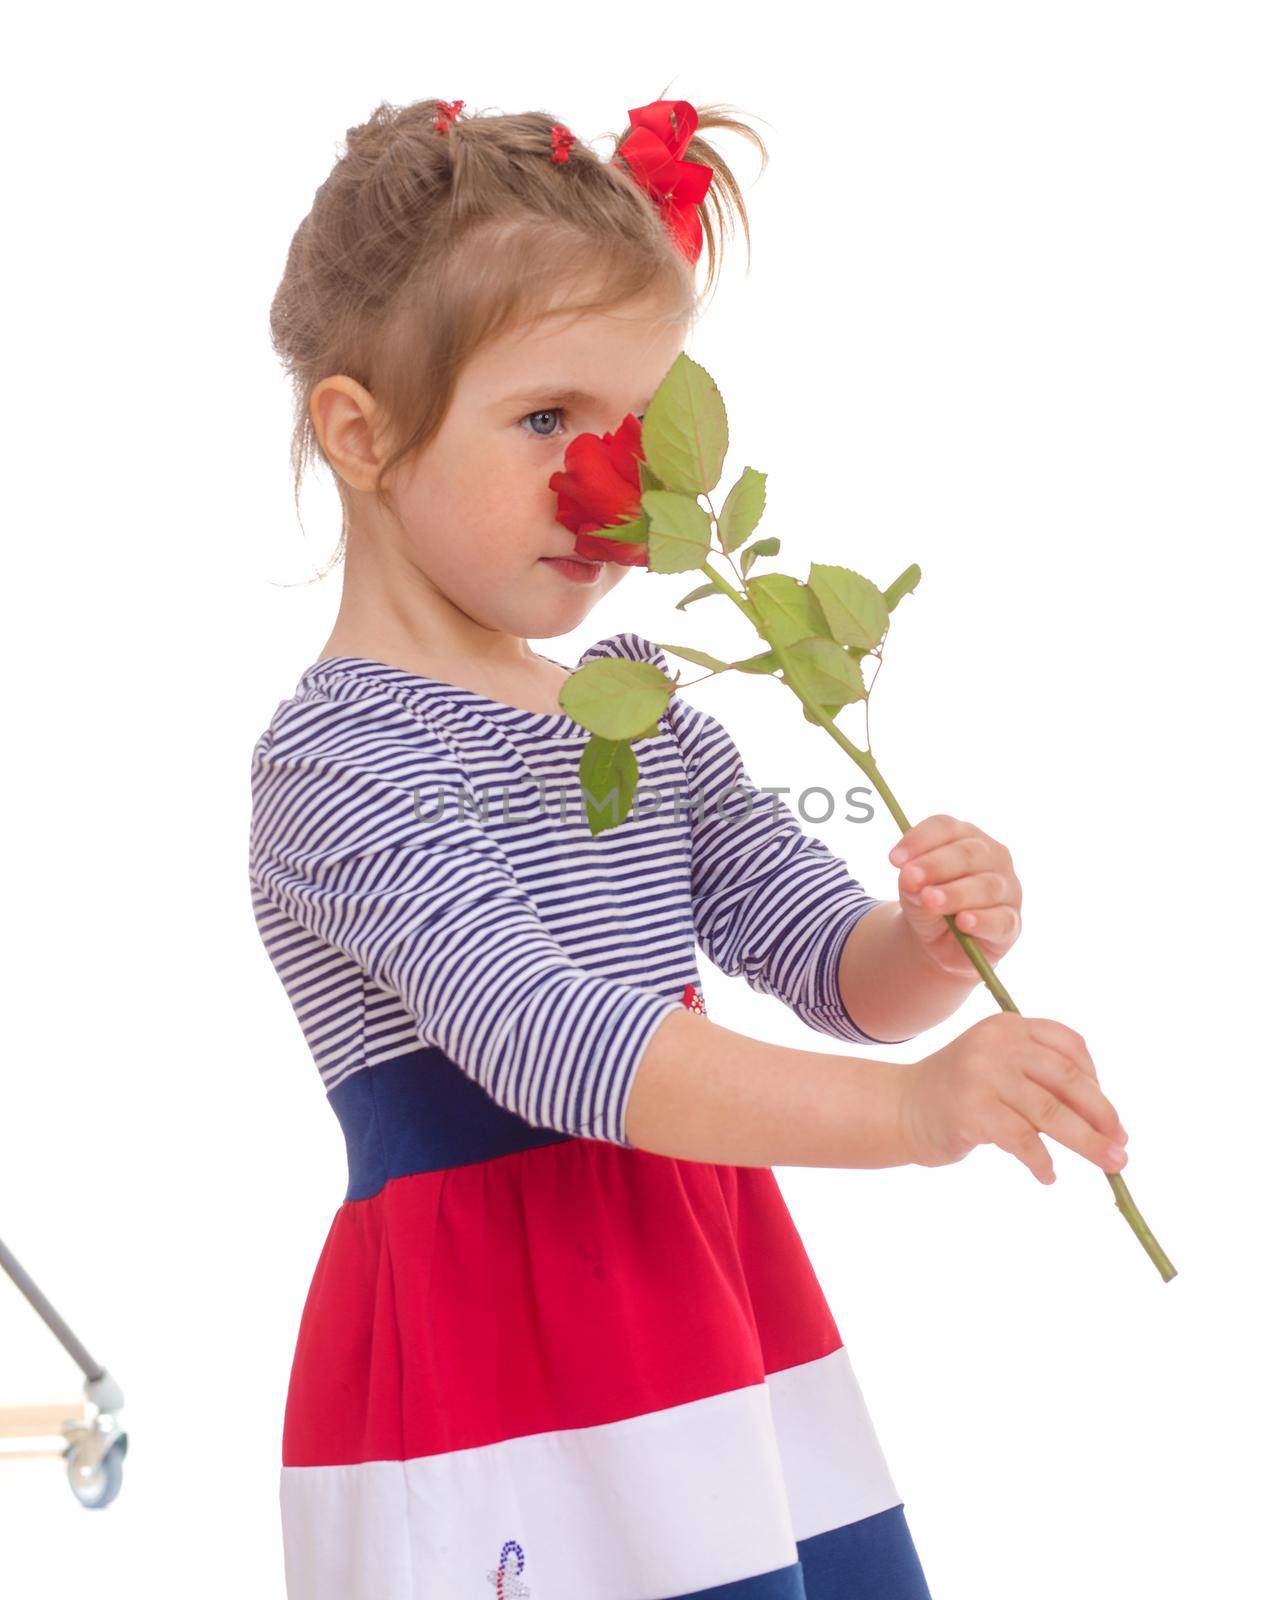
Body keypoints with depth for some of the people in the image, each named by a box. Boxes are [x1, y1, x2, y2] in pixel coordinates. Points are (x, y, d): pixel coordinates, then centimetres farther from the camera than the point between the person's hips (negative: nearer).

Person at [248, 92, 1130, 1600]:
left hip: (722, 1324, 7)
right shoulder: (336, 753, -14)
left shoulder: (650, 716, 10)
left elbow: (835, 964, 11)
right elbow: (542, 1037, -27)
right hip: (501, 1372, -7)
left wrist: (930, 941, -12)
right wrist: (901, 1107, -35)